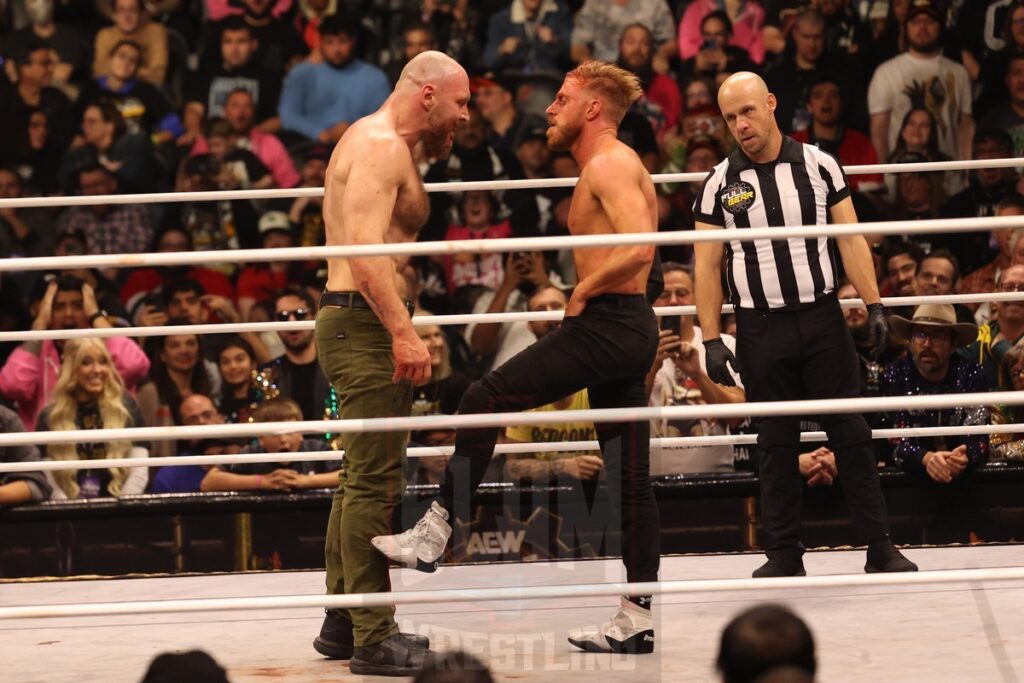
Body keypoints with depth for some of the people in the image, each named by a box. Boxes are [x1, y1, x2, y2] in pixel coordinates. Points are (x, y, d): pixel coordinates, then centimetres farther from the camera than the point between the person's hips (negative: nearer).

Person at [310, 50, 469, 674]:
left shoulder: (377, 143, 20)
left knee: (363, 478, 17)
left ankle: (344, 622, 25)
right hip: (365, 324, -11)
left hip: (359, 324, 11)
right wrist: (404, 332, -29)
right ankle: (375, 640, -11)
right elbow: (365, 249, -25)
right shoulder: (383, 147, -13)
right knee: (375, 484, -11)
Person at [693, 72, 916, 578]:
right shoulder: (720, 184, 2)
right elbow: (707, 266, 2)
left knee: (851, 432, 0)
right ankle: (783, 553, 11)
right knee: (775, 444, 4)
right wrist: (711, 340, -4)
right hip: (760, 328, 0)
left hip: (821, 317, 0)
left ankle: (879, 545, 4)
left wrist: (874, 306, -4)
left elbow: (851, 240, 4)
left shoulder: (818, 165, 3)